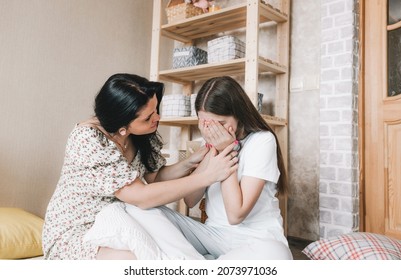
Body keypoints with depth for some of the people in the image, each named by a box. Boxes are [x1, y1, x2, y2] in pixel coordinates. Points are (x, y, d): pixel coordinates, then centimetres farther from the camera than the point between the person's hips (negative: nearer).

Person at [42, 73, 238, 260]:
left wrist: (189, 163, -16)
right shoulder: (88, 139, -27)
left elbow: (152, 178, 2)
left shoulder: (143, 134, -7)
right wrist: (207, 175, -30)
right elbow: (139, 197, -30)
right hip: (76, 233, -5)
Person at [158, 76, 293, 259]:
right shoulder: (210, 140, 3)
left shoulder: (262, 141, -14)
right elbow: (190, 201, -4)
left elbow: (236, 214, -20)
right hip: (213, 233, 5)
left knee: (272, 253, -40)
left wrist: (226, 152, -19)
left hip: (256, 239, -5)